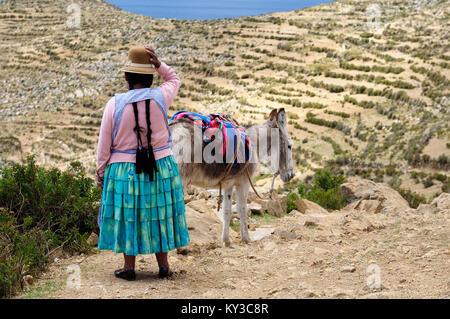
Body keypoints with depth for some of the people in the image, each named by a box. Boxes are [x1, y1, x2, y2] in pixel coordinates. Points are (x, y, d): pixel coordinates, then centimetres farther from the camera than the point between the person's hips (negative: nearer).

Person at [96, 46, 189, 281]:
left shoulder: (115, 103, -10)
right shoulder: (160, 97, -7)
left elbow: (104, 143, -5)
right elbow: (174, 80, 17)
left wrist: (100, 171, 5)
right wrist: (159, 64, 1)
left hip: (124, 170, -2)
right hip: (161, 167, 2)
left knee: (128, 214, 9)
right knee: (159, 211, 13)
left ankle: (129, 267, 15)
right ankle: (163, 265, 20)